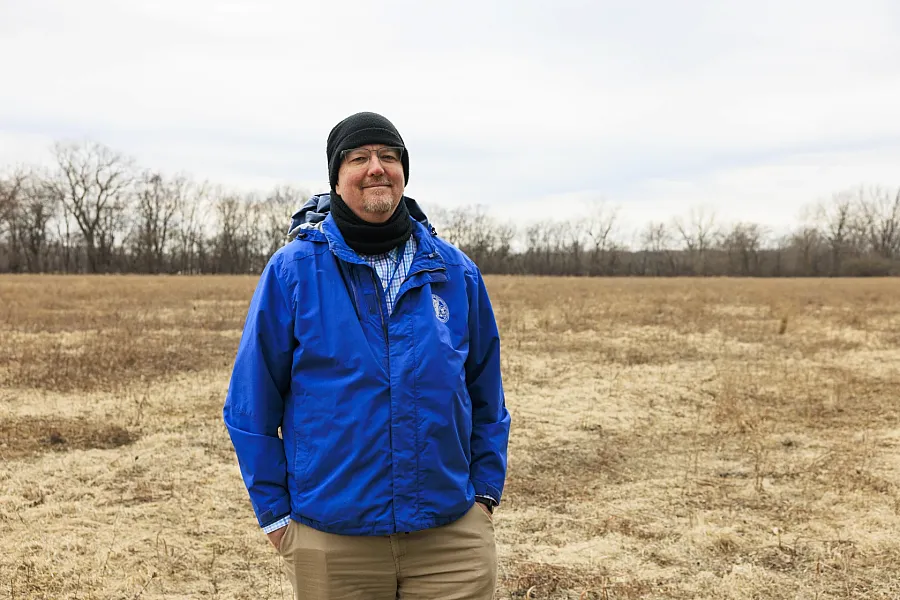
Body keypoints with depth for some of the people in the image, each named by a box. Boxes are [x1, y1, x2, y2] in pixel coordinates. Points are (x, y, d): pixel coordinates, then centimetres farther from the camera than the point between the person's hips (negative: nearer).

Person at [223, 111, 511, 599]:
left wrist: (485, 493, 5)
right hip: (331, 545, -1)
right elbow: (250, 406, -1)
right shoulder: (292, 270, -5)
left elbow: (486, 399, 11)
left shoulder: (455, 271, 3)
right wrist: (275, 513, -1)